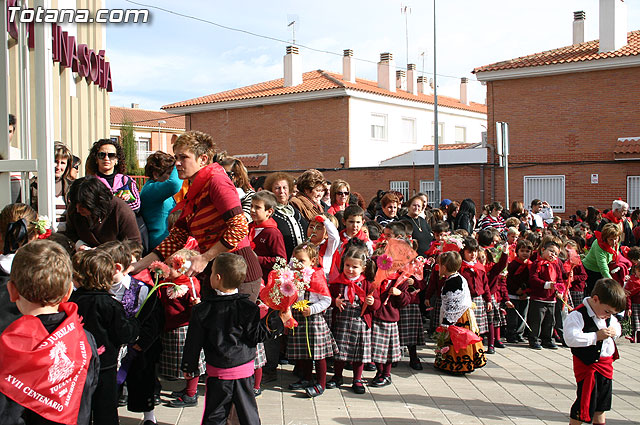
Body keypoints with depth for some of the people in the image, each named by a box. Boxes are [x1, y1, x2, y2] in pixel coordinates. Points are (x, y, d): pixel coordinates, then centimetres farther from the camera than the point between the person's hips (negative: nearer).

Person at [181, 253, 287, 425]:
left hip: (218, 373, 0)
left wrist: (189, 367, 9)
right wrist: (279, 320, -6)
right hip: (244, 371, 1)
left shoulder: (202, 309, -9)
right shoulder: (247, 307, -11)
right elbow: (256, 335, -10)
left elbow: (194, 341, -3)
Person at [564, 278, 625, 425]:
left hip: (606, 363, 8)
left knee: (602, 403, 20)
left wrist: (614, 331, -2)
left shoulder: (609, 316, 5)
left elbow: (617, 326, 23)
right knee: (585, 403, -3)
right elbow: (571, 338, -31)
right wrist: (596, 336, -28)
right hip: (587, 365, -8)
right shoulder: (577, 315, -22)